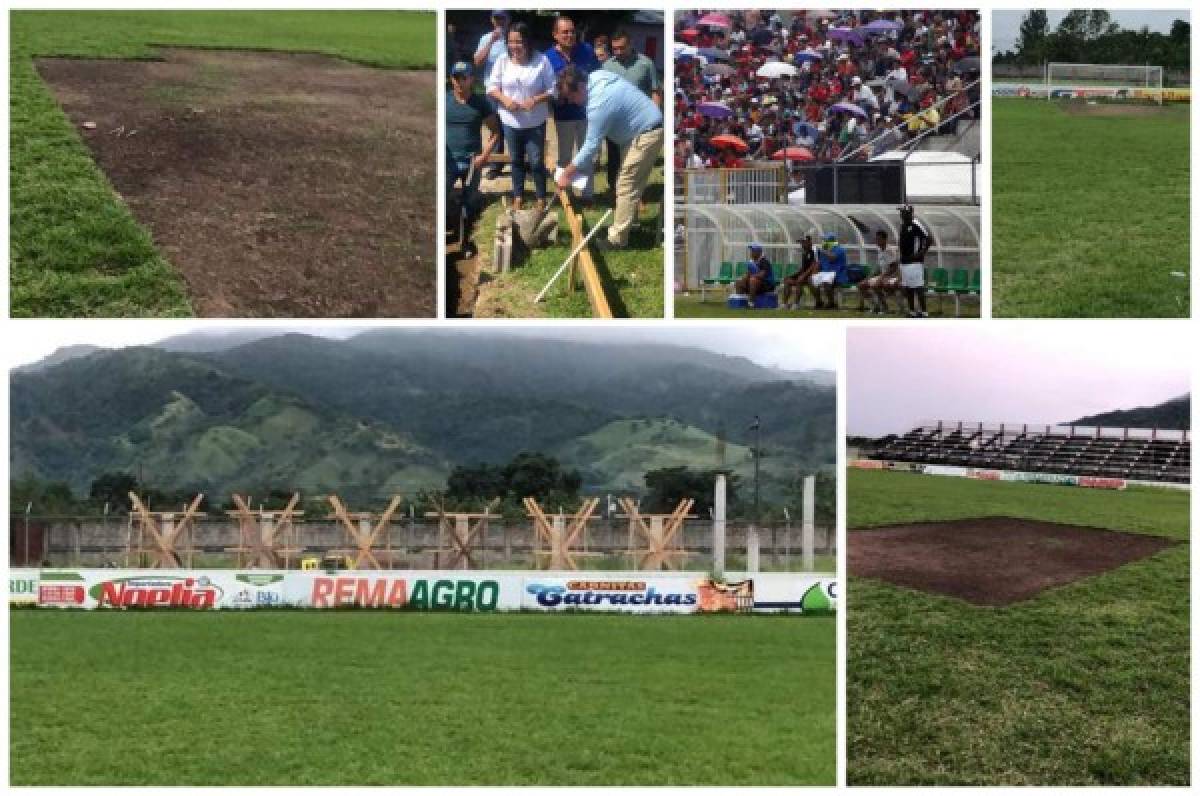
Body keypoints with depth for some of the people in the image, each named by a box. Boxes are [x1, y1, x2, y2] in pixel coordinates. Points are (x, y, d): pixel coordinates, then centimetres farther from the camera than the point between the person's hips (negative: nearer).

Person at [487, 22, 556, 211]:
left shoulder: (541, 61, -12)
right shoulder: (502, 60, -4)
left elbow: (552, 89, -7)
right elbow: (491, 87, 1)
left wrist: (535, 100, -23)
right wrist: (505, 99, -18)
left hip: (535, 122, -3)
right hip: (511, 121, 3)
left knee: (536, 161, 2)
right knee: (516, 160, 16)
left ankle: (541, 197, 19)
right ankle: (518, 195, 31)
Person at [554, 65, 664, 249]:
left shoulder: (599, 105, -29)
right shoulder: (596, 76, -2)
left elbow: (591, 146, -23)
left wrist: (567, 174, -14)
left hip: (647, 134, -10)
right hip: (645, 126, 10)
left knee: (626, 185, -7)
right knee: (633, 182, 19)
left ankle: (617, 239, -2)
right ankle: (627, 220, 31)